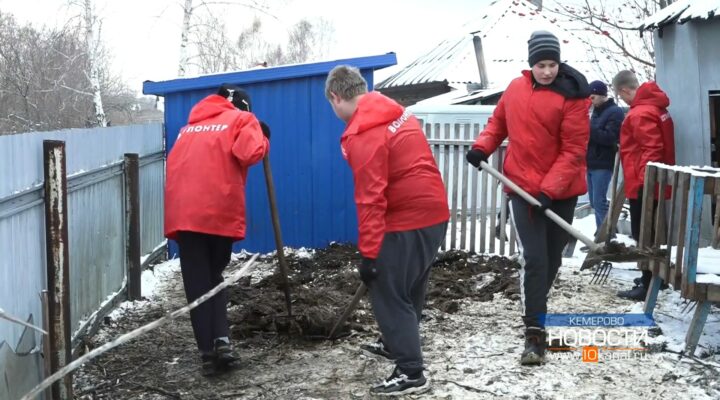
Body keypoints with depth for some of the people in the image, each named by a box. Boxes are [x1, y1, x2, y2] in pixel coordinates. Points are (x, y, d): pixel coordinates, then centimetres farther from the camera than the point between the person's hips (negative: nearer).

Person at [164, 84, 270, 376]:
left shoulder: (191, 125, 26)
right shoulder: (241, 119, 9)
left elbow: (175, 166, 25)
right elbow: (249, 153, -9)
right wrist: (263, 138, 9)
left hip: (183, 213, 3)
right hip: (221, 213, -3)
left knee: (196, 284, 4)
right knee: (214, 277, 15)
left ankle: (208, 352, 1)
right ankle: (221, 340, 1)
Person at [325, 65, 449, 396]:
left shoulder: (363, 135, -19)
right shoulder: (397, 112, 9)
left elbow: (371, 199, -22)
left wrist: (368, 253, -18)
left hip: (406, 222, -9)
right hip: (433, 212, 9)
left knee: (388, 294, -2)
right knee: (407, 288, 23)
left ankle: (411, 372, 0)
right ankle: (396, 343, 40)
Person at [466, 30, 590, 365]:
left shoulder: (572, 96, -12)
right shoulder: (516, 88, 2)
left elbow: (573, 150, -15)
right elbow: (499, 121, 18)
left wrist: (549, 190, -23)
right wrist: (482, 147, 0)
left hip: (561, 191, -1)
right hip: (523, 187, 1)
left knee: (552, 258, 14)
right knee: (534, 259, -9)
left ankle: (535, 310, 38)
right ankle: (535, 334, -6)